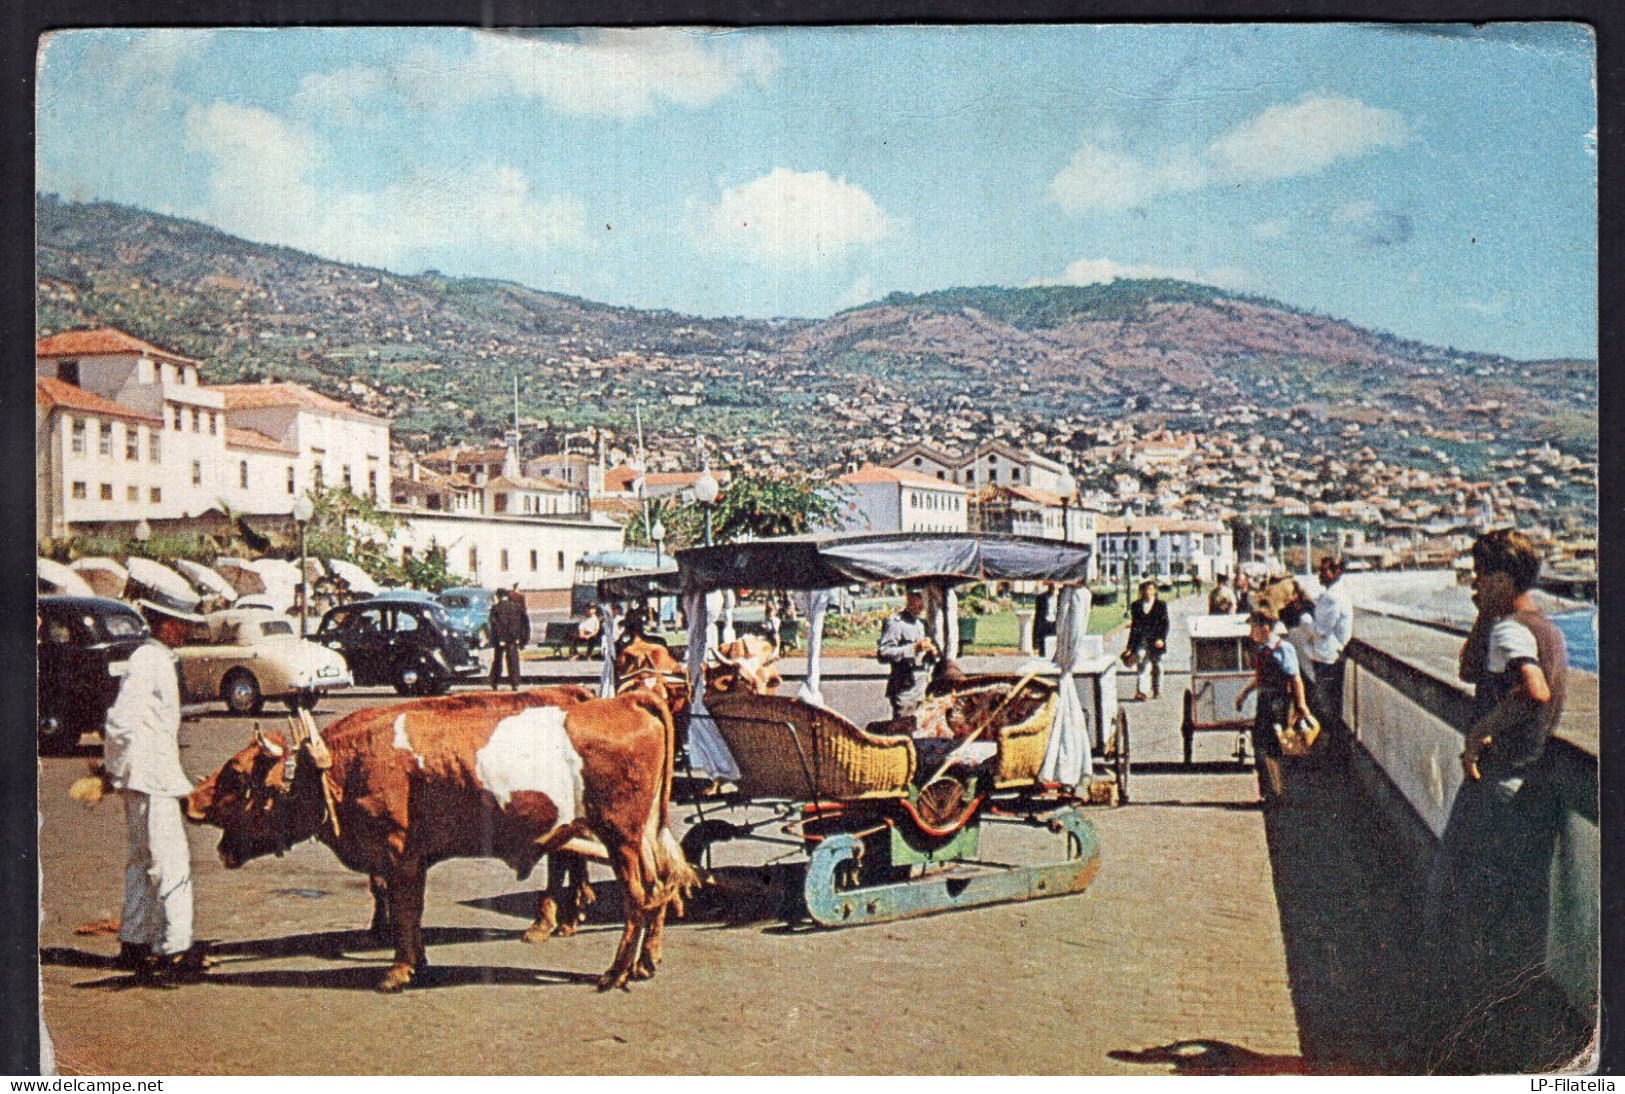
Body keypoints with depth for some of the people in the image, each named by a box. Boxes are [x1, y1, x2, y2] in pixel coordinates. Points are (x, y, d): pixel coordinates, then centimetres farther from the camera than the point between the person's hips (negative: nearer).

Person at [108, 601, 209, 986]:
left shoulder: (161, 659, 16)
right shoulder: (149, 660, -16)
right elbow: (121, 720, -23)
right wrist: (124, 764, -15)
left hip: (154, 776, 10)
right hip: (150, 779, -10)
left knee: (142, 860, 17)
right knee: (172, 863, -8)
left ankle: (134, 944, 26)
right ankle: (174, 951, -5)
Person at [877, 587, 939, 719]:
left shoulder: (922, 624, 21)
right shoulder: (895, 623, -6)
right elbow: (883, 654, -18)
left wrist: (933, 653, 7)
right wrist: (913, 648, -21)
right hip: (904, 689, -8)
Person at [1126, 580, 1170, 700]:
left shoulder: (1161, 605, 6)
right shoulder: (1136, 605, 11)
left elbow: (1165, 623, 3)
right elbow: (1134, 624, 13)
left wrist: (1161, 639, -10)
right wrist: (1131, 644, 11)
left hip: (1155, 641, 0)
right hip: (1140, 641, 0)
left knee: (1156, 666, 9)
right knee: (1141, 665, -11)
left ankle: (1157, 690, 23)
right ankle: (1140, 691, -19)